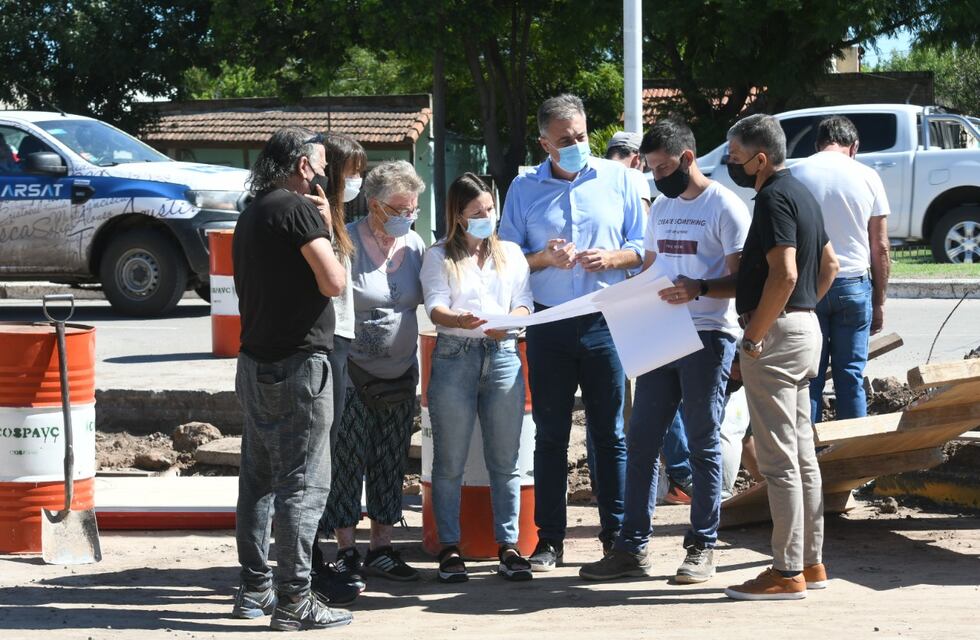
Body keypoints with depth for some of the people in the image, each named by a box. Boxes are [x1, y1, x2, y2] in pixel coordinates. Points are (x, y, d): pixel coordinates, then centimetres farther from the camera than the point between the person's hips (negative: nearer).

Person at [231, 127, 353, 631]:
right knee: (303, 484, -6)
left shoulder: (252, 215, 16)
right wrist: (326, 231, 0)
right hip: (297, 364, -9)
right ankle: (293, 600, -6)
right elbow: (333, 282, -16)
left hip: (256, 362, 9)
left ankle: (254, 589, 22)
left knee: (258, 479, 15)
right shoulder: (298, 209, -12)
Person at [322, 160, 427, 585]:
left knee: (390, 465, 10)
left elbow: (426, 298, 15)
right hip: (354, 371, -6)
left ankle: (381, 548, 19)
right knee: (348, 463, -2)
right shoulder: (347, 242, -11)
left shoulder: (415, 244, 7)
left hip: (400, 373, 6)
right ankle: (346, 552, 6)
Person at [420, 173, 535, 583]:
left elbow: (524, 304, 9)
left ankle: (508, 545, 7)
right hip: (454, 355, -2)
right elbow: (435, 307, -5)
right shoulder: (439, 256, 8)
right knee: (450, 460, 0)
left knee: (505, 460, 3)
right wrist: (459, 319, -27)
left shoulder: (510, 253, 16)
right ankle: (449, 548, 6)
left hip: (502, 354, 2)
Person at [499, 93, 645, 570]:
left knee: (610, 433, 3)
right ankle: (549, 539, 10)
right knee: (550, 434, 5)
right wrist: (543, 258, -11)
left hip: (606, 323, -1)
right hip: (548, 325, 1)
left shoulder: (617, 179, 6)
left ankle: (617, 536, 9)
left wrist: (612, 258, -12)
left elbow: (643, 246, 7)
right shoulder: (524, 188, 6)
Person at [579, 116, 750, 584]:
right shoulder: (660, 209, 16)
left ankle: (702, 547, 10)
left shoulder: (725, 207, -8)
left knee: (703, 445, 1)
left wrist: (700, 289, -29)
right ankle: (632, 547, 9)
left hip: (708, 338, -7)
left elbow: (742, 281, -12)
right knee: (641, 441, 4)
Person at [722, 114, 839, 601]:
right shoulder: (800, 193, 15)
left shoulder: (774, 199, -16)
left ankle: (788, 572, -5)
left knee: (779, 459, -7)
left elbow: (784, 274, -25)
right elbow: (829, 264, 23)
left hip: (776, 333, -10)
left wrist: (754, 336, -19)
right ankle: (811, 563, 18)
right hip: (805, 327, 10)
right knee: (802, 454, 13)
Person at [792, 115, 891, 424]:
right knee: (851, 376, 6)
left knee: (808, 378, 4)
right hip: (854, 285, 1)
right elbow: (880, 247, 4)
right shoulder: (867, 177, 1)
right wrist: (879, 302, 11)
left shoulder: (796, 175, -2)